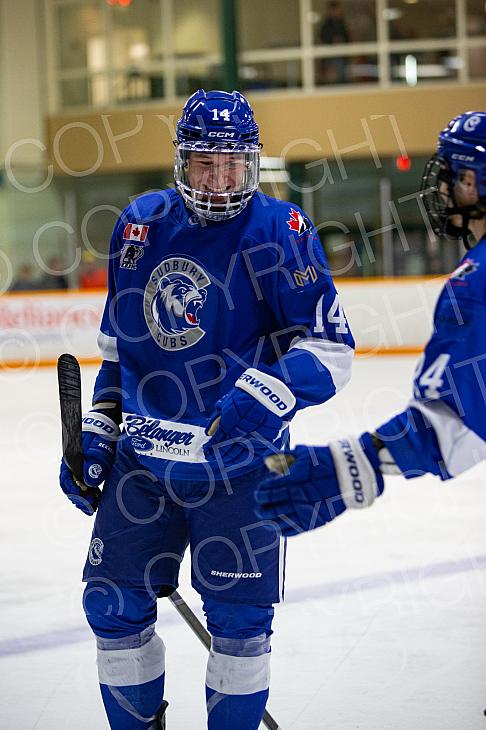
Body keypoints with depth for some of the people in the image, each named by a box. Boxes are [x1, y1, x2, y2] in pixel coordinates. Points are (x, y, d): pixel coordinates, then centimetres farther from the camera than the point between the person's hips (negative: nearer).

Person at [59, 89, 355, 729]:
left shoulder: (280, 230, -9)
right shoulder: (139, 226, 6)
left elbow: (331, 345, -12)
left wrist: (272, 391, -29)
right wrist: (96, 433, 12)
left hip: (239, 458, -4)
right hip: (142, 456, 4)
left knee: (239, 618, -1)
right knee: (114, 606, 7)